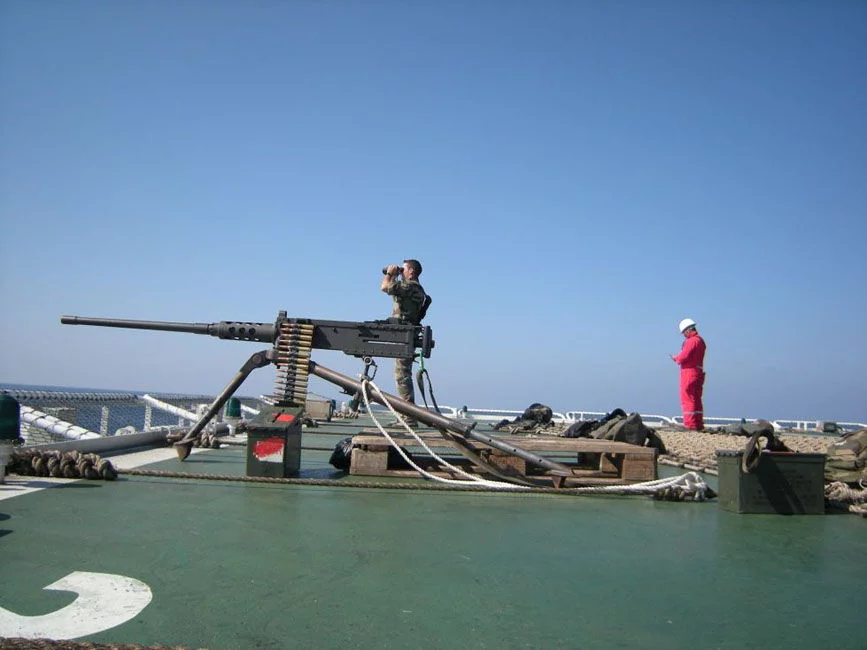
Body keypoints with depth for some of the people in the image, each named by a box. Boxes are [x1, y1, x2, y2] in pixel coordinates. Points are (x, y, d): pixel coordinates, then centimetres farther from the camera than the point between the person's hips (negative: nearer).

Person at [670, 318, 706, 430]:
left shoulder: (692, 341, -15)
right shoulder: (701, 340, 16)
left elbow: (683, 357, -20)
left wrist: (676, 358, 0)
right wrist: (678, 358, 10)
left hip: (689, 372, -10)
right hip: (698, 373, 10)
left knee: (688, 399, -6)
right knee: (696, 400, 14)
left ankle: (690, 424, -7)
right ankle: (698, 424, 18)